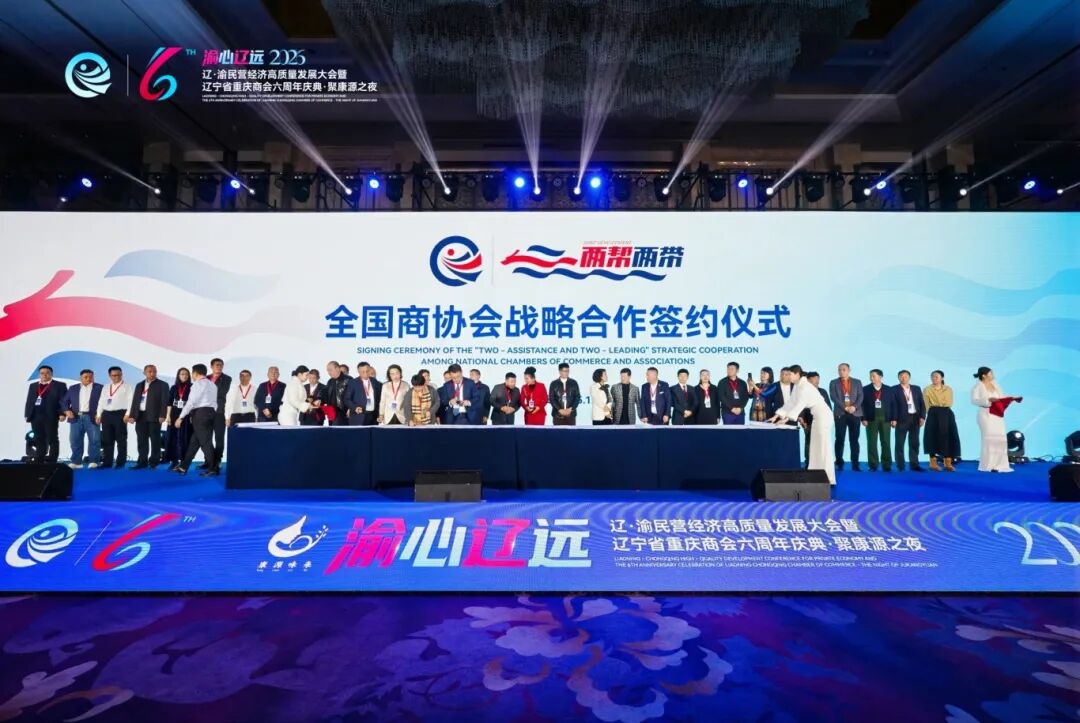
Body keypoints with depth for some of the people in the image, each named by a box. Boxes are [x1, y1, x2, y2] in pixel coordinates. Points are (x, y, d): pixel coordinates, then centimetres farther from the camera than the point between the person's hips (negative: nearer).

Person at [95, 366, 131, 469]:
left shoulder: (126, 386, 0)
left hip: (119, 414, -6)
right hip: (106, 414, 6)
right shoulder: (106, 387, 17)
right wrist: (98, 415, 8)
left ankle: (120, 463, 3)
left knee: (121, 440, -1)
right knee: (107, 440, 8)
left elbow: (130, 401, -8)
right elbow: (101, 401, 16)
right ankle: (107, 462, 13)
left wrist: (127, 414, -17)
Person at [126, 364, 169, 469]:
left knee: (155, 440, -1)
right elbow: (134, 401, 15)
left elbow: (164, 401, -7)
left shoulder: (162, 385, 0)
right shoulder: (139, 385, 16)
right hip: (140, 416, 5)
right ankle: (142, 462, 12)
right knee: (141, 440, 6)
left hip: (154, 416, -5)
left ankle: (154, 462, 4)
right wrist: (132, 415, 5)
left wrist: (162, 415, -15)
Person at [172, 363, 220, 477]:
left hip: (200, 413, -9)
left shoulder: (198, 384, -6)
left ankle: (213, 469, -4)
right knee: (194, 441, 13)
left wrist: (181, 417, -11)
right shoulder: (212, 385, 20)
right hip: (211, 412, 9)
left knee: (205, 442, -5)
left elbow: (191, 402, -13)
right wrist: (211, 415, 17)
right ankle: (183, 467, 18)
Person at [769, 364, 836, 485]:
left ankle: (827, 478, -2)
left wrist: (786, 418, -35)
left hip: (823, 416, -10)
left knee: (823, 447, -7)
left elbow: (799, 405, -28)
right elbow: (790, 403, 9)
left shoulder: (805, 386, -20)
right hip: (817, 416, 10)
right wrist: (777, 416, 3)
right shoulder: (797, 386, 8)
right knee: (816, 447, 11)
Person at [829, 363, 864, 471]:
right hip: (840, 413, -1)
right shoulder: (833, 383, 8)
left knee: (854, 440, 1)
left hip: (855, 413, 1)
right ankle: (839, 464, 4)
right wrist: (845, 407, -14)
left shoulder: (857, 382, 12)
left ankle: (855, 464, 3)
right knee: (840, 439, -1)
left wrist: (854, 407, -15)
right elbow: (834, 397, -4)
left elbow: (860, 396, 2)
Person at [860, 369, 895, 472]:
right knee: (872, 443, -1)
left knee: (886, 442, 2)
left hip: (885, 419, 1)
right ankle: (873, 465, 4)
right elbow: (863, 405, 1)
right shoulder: (866, 389, 4)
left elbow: (893, 404, 6)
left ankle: (886, 465, 9)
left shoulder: (889, 389, 7)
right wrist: (864, 418, -8)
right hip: (871, 419, -1)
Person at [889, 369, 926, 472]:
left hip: (915, 418, 4)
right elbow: (893, 405, -6)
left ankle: (914, 465, 11)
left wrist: (922, 417, -3)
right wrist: (893, 419, -13)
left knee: (914, 443, 6)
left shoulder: (916, 389, 13)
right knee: (900, 443, 0)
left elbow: (922, 404, 9)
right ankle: (900, 466, 5)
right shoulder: (895, 389, 1)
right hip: (902, 419, -4)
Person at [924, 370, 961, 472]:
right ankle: (933, 463, 2)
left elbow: (948, 403, 0)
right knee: (933, 437, -3)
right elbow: (926, 405, 0)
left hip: (946, 415, 2)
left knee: (948, 437, -2)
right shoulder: (927, 390, 6)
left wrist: (935, 404, -3)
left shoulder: (948, 389, 11)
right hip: (933, 415, -2)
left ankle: (948, 463, 2)